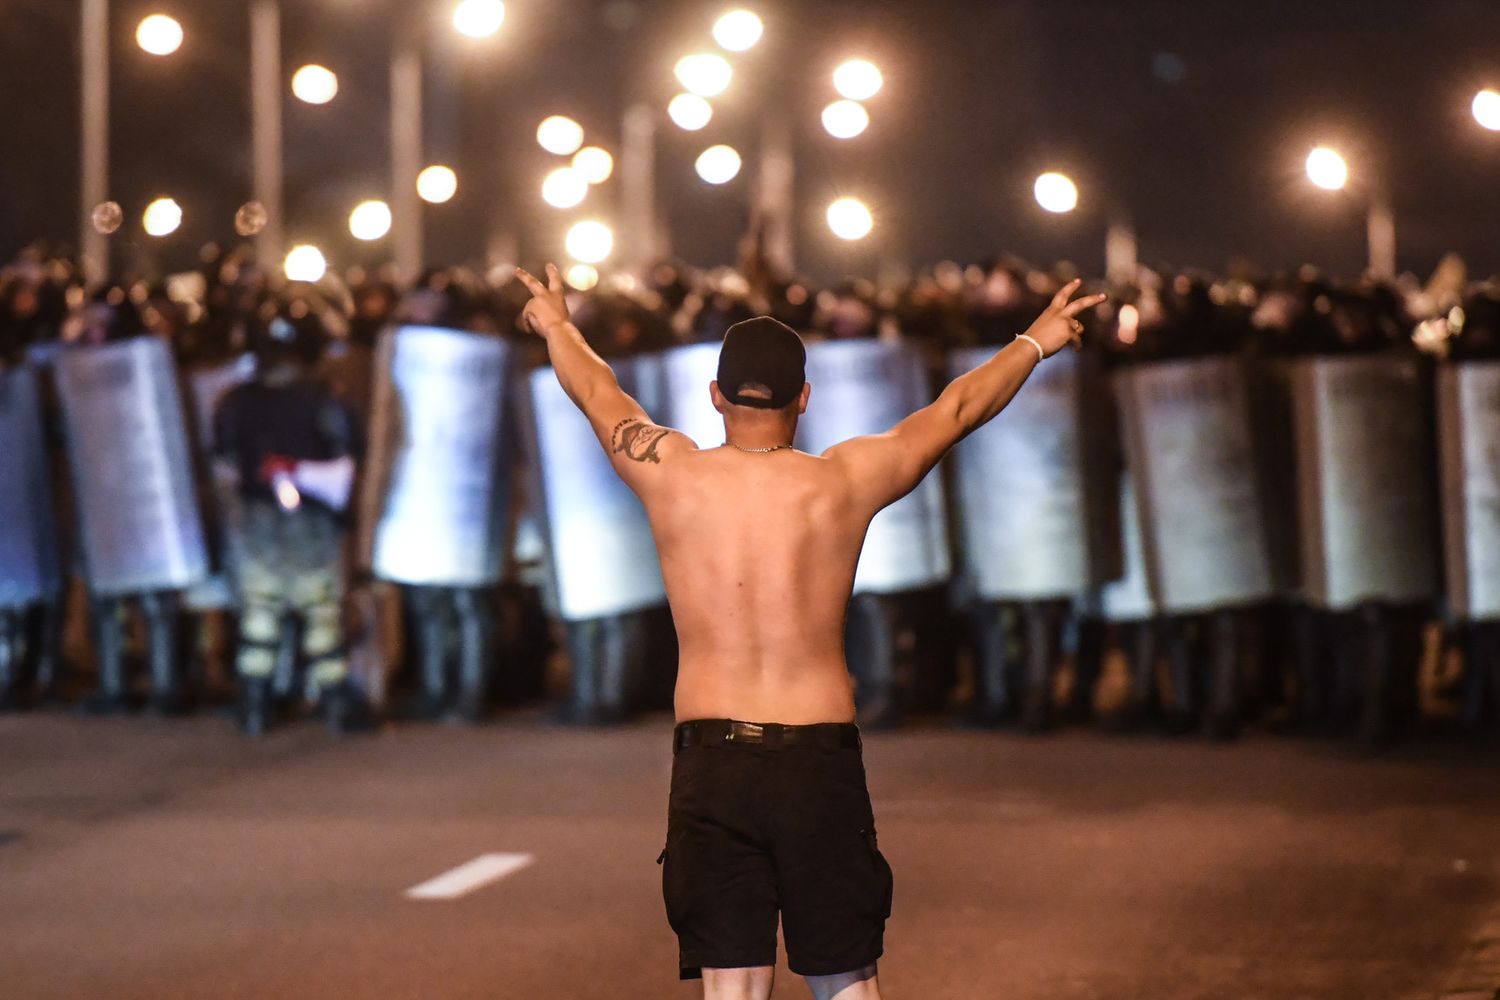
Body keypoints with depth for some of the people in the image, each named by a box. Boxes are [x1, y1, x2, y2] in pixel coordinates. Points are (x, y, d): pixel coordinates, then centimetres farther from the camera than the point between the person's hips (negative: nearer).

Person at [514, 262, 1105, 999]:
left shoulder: (673, 475, -1)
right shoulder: (846, 483, -1)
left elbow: (595, 390, 20)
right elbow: (957, 408, 15)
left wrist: (556, 324, 40)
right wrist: (1035, 342, 31)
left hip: (710, 763, 0)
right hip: (820, 759, 0)